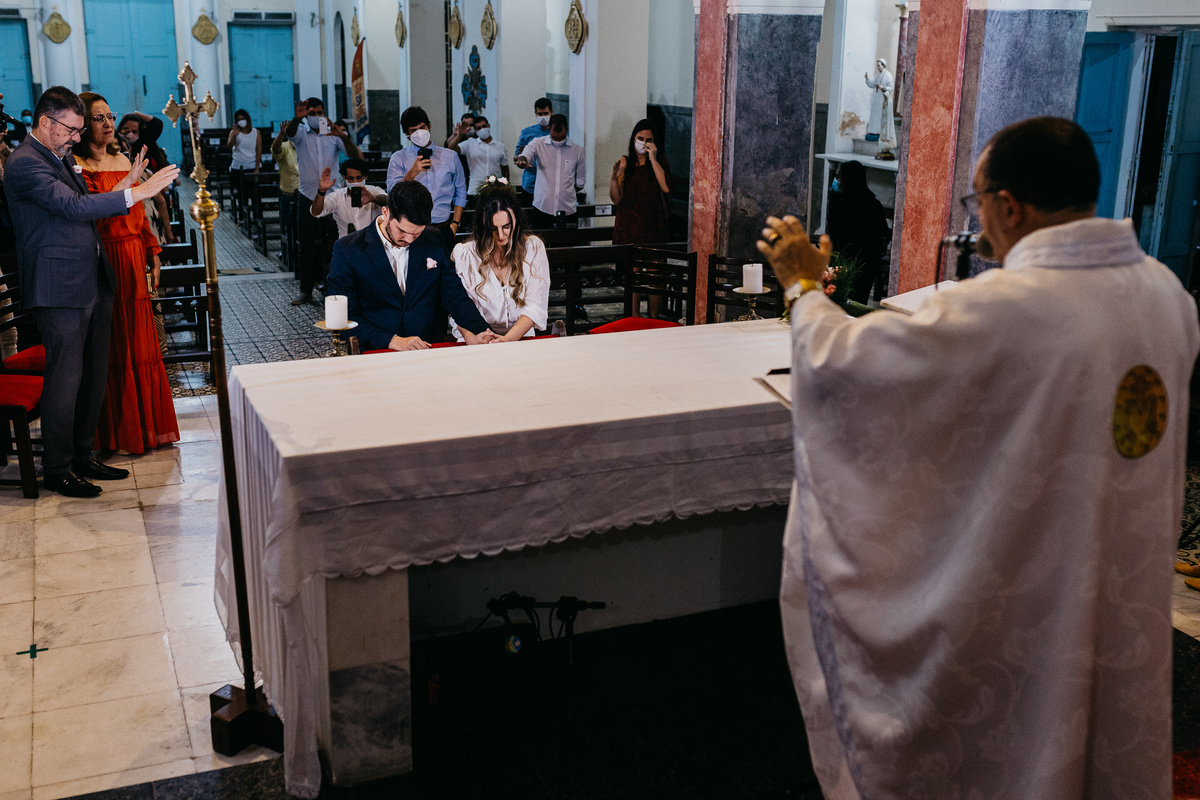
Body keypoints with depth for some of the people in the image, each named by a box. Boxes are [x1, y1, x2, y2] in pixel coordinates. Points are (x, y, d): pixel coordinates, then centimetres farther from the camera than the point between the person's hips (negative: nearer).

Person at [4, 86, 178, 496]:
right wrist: (135, 193, -28)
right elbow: (73, 206, -24)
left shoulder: (56, 159, 18)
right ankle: (57, 470, 9)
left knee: (93, 376, 14)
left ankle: (82, 456, 25)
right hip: (60, 290, -10)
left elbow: (82, 208, 19)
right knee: (65, 379, -2)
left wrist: (124, 184, 7)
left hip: (92, 285, 10)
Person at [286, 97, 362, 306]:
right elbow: (290, 132, -21)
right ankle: (306, 290, 5)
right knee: (306, 245, 0)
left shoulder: (333, 135, 5)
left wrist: (344, 137, -28)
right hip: (307, 196, 0)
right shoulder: (301, 133, 4)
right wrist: (297, 118, -44)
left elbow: (356, 156, -9)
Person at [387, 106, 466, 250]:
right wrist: (412, 173, -18)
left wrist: (455, 223, 7)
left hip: (444, 229, 2)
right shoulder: (398, 159, 7)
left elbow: (460, 192, 16)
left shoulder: (450, 156, 13)